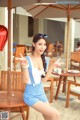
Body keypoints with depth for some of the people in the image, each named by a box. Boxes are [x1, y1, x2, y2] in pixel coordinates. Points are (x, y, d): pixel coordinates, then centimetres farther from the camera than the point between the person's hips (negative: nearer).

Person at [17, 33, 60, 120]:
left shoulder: (44, 60, 2)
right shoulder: (27, 60, -17)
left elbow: (43, 80, 6)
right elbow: (26, 80, -19)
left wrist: (50, 67, -3)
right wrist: (25, 66, -32)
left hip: (41, 93, 7)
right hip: (30, 96, -7)